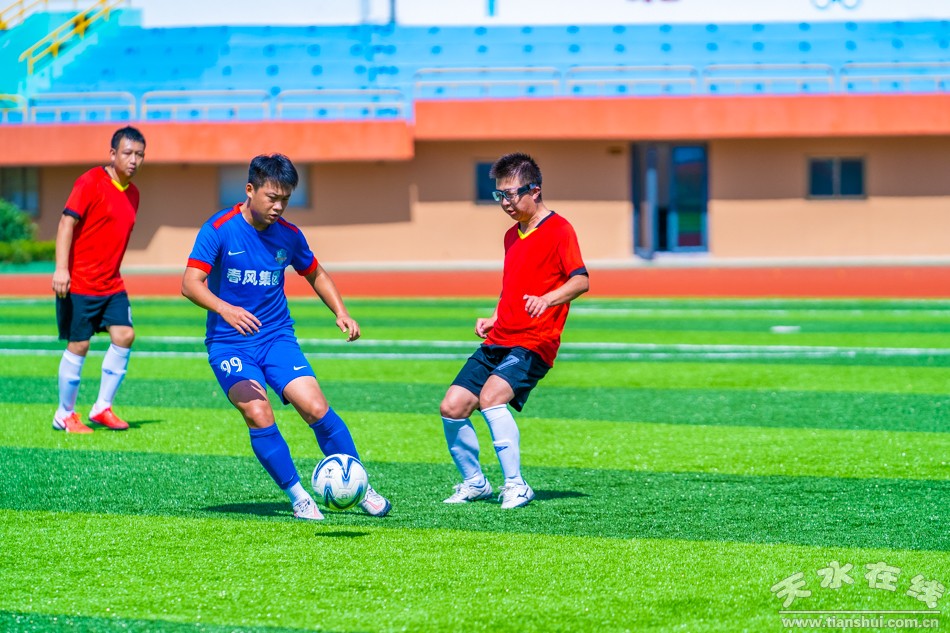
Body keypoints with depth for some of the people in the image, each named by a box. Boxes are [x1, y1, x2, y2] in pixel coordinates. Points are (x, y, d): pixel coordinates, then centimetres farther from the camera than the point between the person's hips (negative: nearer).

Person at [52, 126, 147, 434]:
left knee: (124, 335, -7)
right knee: (78, 345, -3)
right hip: (79, 283, -7)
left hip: (111, 285, 7)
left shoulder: (132, 193, 12)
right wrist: (61, 268, -26)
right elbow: (67, 223, -16)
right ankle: (65, 414, 12)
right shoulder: (91, 183, -11)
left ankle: (102, 408, 6)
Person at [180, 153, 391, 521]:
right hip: (229, 343, -3)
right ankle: (298, 498, -8)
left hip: (277, 337, 3)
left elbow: (316, 275, 20)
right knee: (258, 414, -23)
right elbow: (191, 284, -19)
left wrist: (341, 312, 4)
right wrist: (225, 309, -37)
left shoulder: (288, 235, 2)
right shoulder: (219, 229, -11)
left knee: (315, 408, -14)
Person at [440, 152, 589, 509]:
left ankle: (516, 486, -22)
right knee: (452, 407, -2)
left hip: (533, 344, -8)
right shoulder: (512, 236, 19)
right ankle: (474, 482, 16)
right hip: (498, 340, 8)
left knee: (491, 396, -29)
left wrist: (546, 299, -36)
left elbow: (581, 281, -20)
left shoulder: (558, 230, -6)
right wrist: (493, 319, 15)